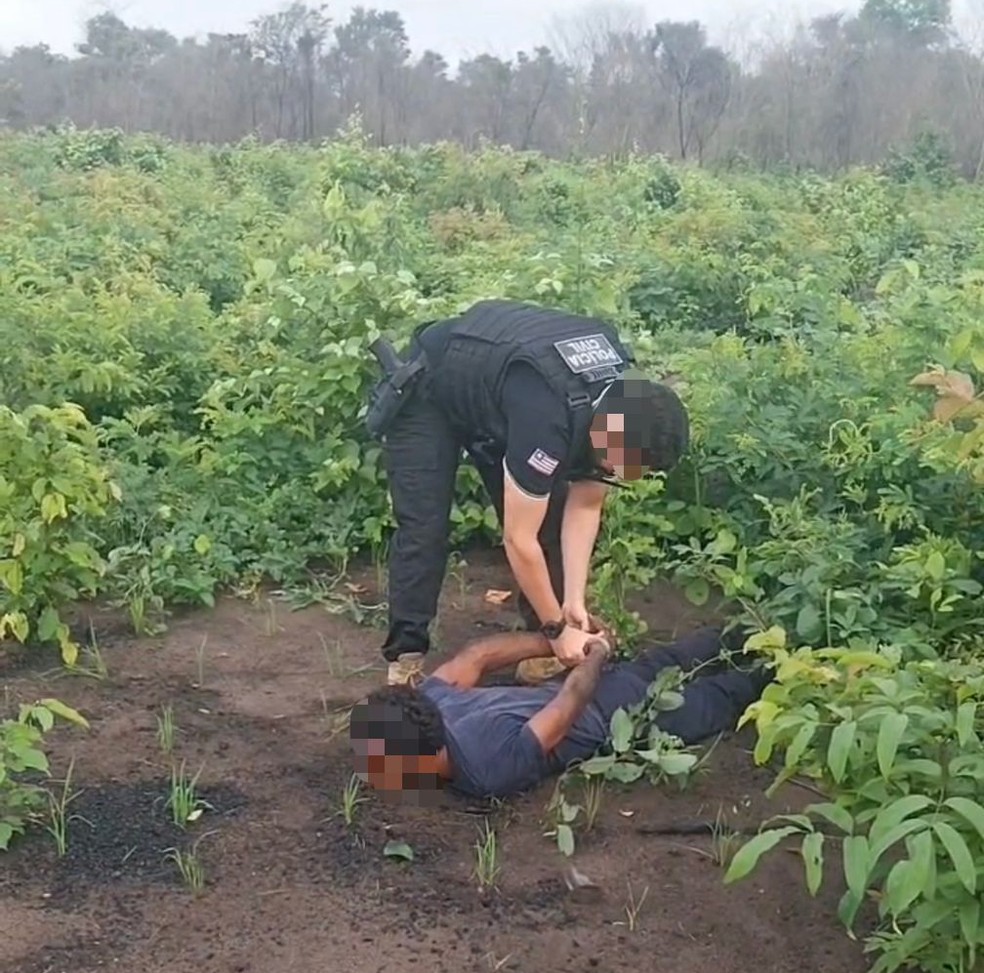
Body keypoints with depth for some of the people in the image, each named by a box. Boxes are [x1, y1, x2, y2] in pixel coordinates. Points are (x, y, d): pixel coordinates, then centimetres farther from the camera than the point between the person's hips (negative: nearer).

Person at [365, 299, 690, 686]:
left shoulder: (624, 396, -19)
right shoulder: (546, 419, -43)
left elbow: (585, 506, -9)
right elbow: (519, 540, -34)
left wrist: (574, 600, -15)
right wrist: (556, 628, -23)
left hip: (489, 384, 7)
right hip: (427, 394, -7)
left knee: (546, 520, -3)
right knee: (424, 528, -14)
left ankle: (543, 648, 8)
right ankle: (406, 654, -1)